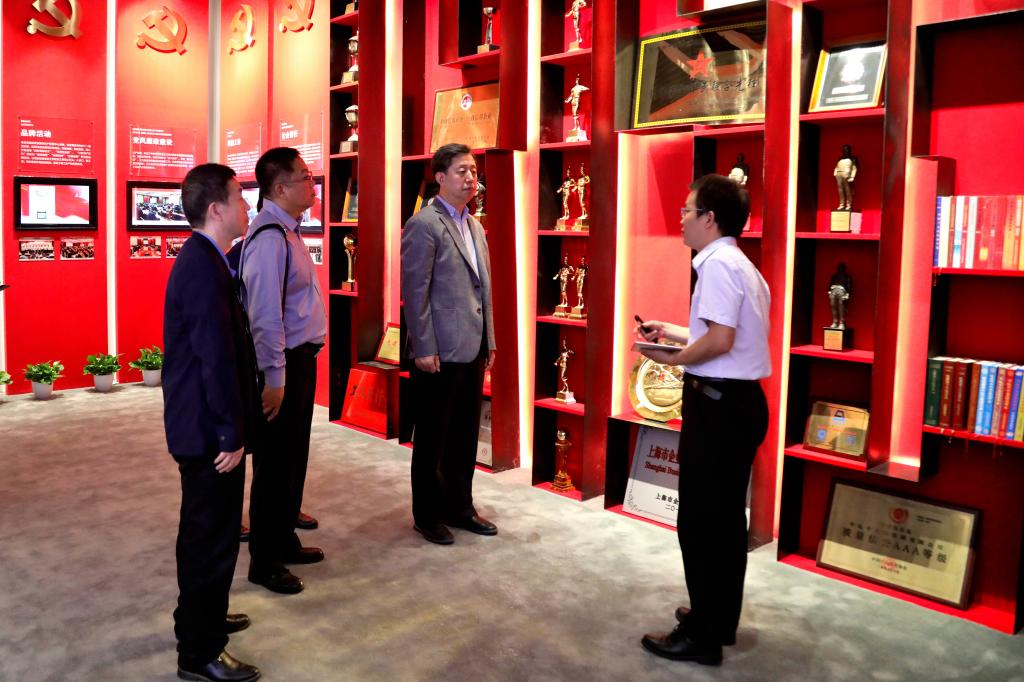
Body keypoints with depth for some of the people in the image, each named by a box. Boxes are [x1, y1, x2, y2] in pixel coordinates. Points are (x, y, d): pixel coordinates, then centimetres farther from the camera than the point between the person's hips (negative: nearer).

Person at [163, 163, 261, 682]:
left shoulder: (202, 259, 10)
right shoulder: (204, 268, -22)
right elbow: (217, 357, -25)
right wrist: (231, 434, -21)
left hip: (201, 423, 10)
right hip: (210, 429, -10)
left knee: (204, 530, 23)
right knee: (213, 536, 1)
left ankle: (199, 618, 41)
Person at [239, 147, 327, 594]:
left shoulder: (287, 230, 11)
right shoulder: (269, 237, -20)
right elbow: (265, 315, -23)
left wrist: (301, 363, 15)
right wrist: (273, 378, -21)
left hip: (301, 359, 10)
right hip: (282, 364, -10)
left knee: (294, 457, 19)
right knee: (275, 463, 2)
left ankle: (283, 541, 35)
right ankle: (263, 561, 18)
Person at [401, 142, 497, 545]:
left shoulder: (474, 226, 15)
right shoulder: (424, 225, -10)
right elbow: (415, 292, -14)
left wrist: (489, 340, 15)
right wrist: (424, 349, -16)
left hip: (472, 349, 8)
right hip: (439, 352, -7)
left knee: (465, 435, 15)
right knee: (432, 438, 6)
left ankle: (459, 506, 29)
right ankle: (427, 515, 20)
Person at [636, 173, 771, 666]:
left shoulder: (718, 264, -15)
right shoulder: (741, 266, 16)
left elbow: (720, 340, -24)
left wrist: (672, 359, -10)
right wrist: (671, 331, 21)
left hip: (717, 404, -11)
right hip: (740, 401, 11)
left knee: (700, 520, -1)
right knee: (726, 516, 18)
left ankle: (702, 636, 10)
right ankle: (720, 618, 31)